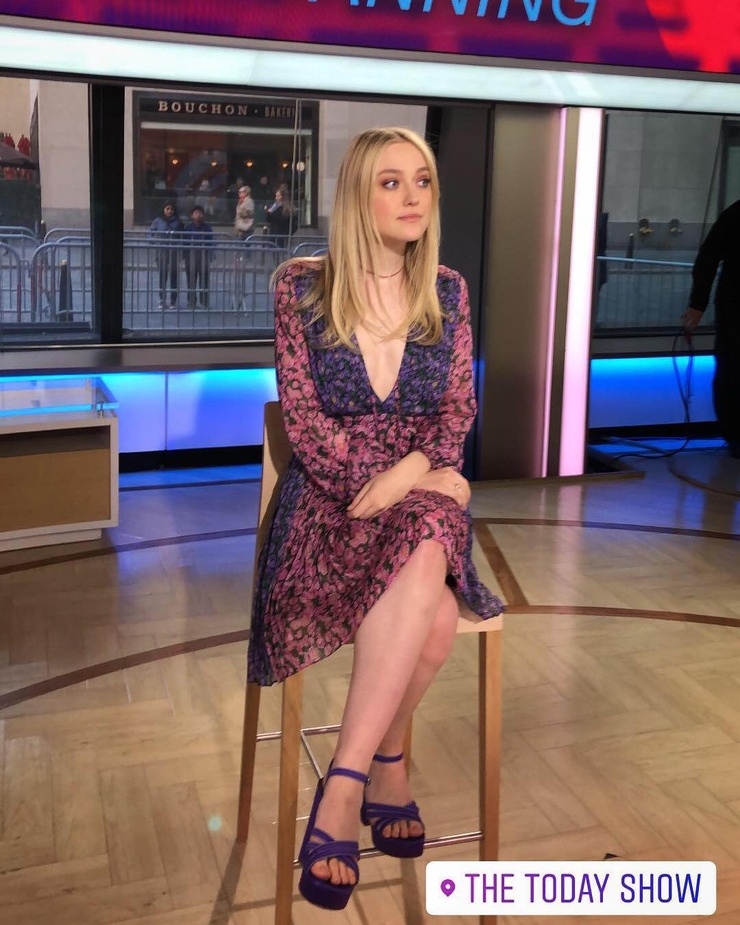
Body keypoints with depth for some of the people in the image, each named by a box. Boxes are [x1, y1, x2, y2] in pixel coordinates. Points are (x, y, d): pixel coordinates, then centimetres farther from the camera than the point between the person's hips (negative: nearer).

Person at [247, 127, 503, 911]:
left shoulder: (447, 292, 10)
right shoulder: (301, 286, 1)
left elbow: (457, 409, 6)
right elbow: (303, 420, -4)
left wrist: (408, 474, -13)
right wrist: (375, 486, -15)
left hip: (423, 488, 3)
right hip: (327, 495, -2)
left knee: (422, 559, -35)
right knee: (431, 614, -33)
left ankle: (345, 785, -23)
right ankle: (387, 766, -15)